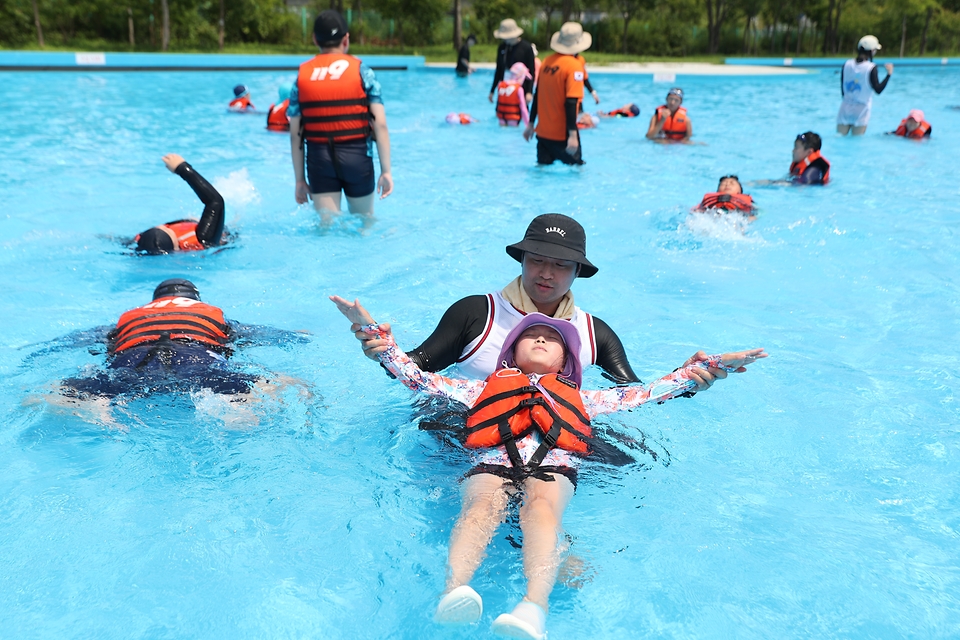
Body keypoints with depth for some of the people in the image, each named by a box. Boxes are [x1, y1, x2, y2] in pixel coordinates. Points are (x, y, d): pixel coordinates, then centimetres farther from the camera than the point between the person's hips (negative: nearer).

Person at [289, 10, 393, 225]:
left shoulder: (302, 76, 6)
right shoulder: (361, 71, 0)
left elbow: (295, 134, 4)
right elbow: (380, 124, -7)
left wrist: (300, 180, 10)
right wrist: (386, 171, -4)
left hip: (319, 158, 1)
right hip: (356, 155, -1)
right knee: (364, 224, 16)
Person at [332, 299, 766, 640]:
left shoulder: (581, 398, 40)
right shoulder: (485, 389, 39)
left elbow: (648, 392, 38)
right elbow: (416, 378, 37)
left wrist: (705, 366, 33)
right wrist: (375, 332, 32)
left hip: (554, 465, 0)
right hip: (493, 463, 0)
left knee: (543, 504, -35)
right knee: (483, 503, -34)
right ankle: (454, 589, -59)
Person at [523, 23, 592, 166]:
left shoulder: (547, 61, 5)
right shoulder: (574, 65, -13)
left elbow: (537, 96, 12)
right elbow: (571, 102, -20)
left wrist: (531, 124, 20)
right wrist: (572, 134, -21)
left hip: (543, 132, 6)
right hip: (562, 135, -6)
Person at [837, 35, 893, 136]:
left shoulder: (847, 65, 2)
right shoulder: (871, 68, -10)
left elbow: (842, 90, 6)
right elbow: (878, 90, -11)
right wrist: (889, 74, -3)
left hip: (845, 109, 3)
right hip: (861, 111, -3)